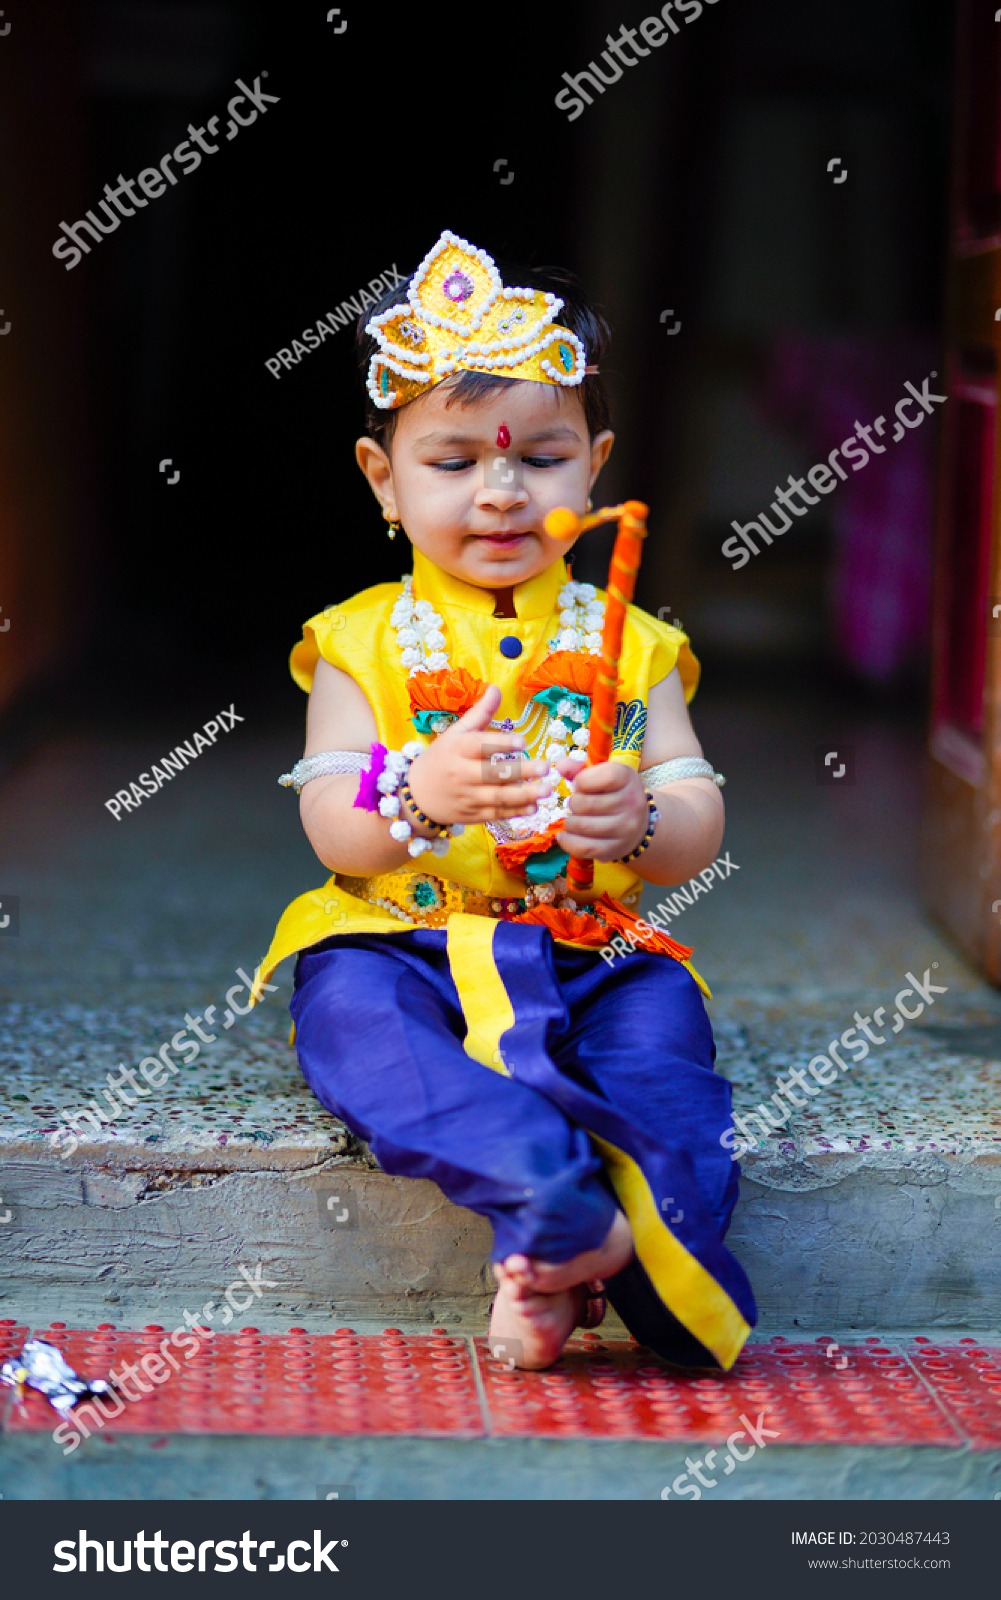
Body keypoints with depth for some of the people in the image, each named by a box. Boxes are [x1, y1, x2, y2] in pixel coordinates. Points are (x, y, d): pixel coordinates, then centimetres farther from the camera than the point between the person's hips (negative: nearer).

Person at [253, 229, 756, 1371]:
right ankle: (578, 1211, -48)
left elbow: (699, 827, 3)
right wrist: (421, 791, -30)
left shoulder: (628, 645, 11)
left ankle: (562, 1255, -42)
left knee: (662, 1017, -30)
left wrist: (640, 822, -23)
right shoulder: (362, 640, 6)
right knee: (353, 1011, -33)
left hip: (590, 952, 2)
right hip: (402, 943, -1)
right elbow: (330, 829, -6)